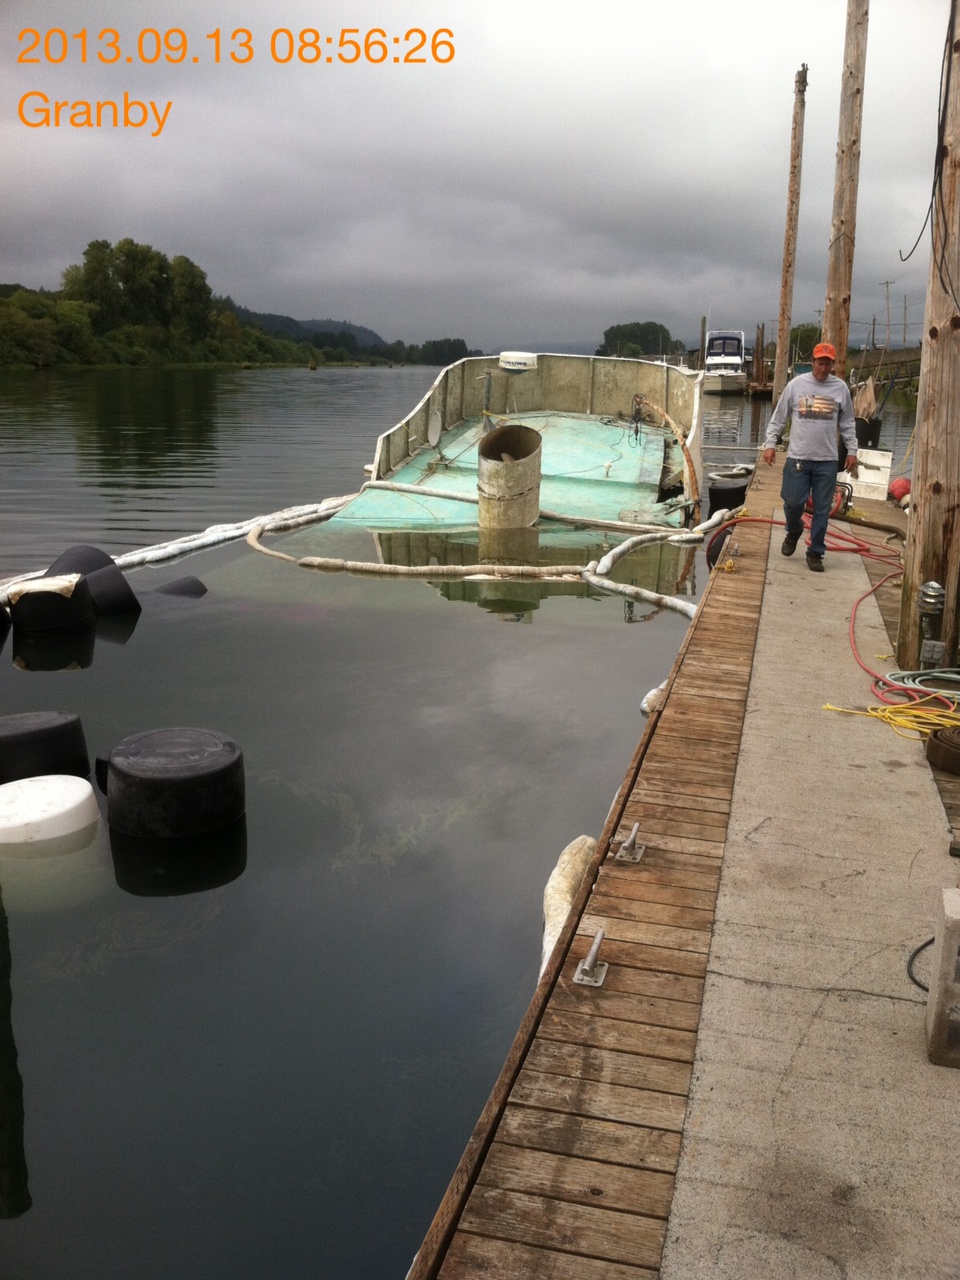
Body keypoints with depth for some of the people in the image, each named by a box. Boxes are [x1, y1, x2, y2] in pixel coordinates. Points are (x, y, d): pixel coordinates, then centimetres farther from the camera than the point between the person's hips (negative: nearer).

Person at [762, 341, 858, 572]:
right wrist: (770, 444, -1)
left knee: (822, 510, 4)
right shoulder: (796, 384, 0)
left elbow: (848, 423, 12)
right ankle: (793, 533, 31)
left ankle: (815, 553, 15)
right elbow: (778, 417, 5)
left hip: (827, 460, 1)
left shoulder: (841, 388, 4)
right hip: (798, 457, -1)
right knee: (793, 503, -1)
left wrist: (852, 451, 9)